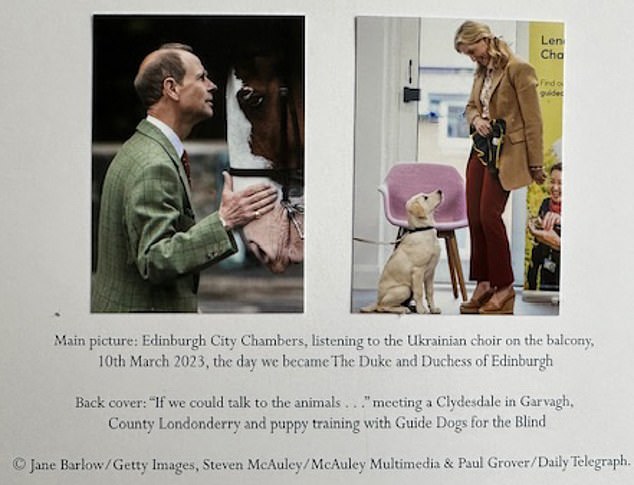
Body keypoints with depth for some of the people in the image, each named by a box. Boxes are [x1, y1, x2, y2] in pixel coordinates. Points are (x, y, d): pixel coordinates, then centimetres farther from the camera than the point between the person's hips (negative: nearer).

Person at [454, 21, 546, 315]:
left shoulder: (518, 70, -11)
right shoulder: (481, 73, 13)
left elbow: (532, 120, -11)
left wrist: (535, 164, -10)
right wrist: (476, 119, -3)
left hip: (506, 153, -8)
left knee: (489, 215, -12)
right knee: (474, 217, 3)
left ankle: (505, 287, 1)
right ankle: (483, 284, 12)